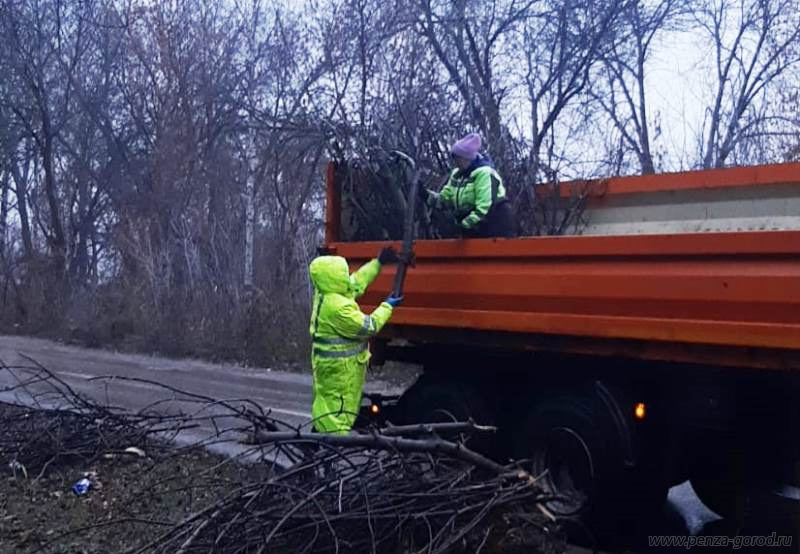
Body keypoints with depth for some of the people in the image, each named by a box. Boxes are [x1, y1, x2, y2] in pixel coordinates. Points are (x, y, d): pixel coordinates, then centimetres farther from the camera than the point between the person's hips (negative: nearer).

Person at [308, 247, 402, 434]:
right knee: (338, 410, -5)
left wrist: (378, 262, 21)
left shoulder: (325, 294, 4)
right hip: (339, 368, -10)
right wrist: (387, 306, -4)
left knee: (327, 405, 17)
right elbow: (369, 327, -17)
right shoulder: (338, 307, -26)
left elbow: (357, 283, 20)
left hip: (332, 363, 10)